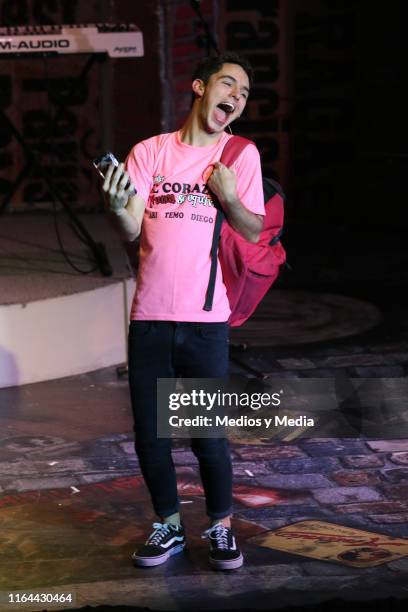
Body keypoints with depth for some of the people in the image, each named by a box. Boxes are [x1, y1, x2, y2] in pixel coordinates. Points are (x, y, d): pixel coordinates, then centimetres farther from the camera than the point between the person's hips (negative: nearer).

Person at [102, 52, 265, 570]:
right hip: (149, 316, 2)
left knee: (207, 434, 0)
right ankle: (169, 526, 27)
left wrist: (229, 198, -15)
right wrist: (117, 206, -25)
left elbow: (254, 232, 4)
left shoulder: (241, 155, 4)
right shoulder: (149, 152, 4)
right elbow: (131, 231, -3)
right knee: (149, 432, 9)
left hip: (206, 318, -1)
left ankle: (220, 526, 22)